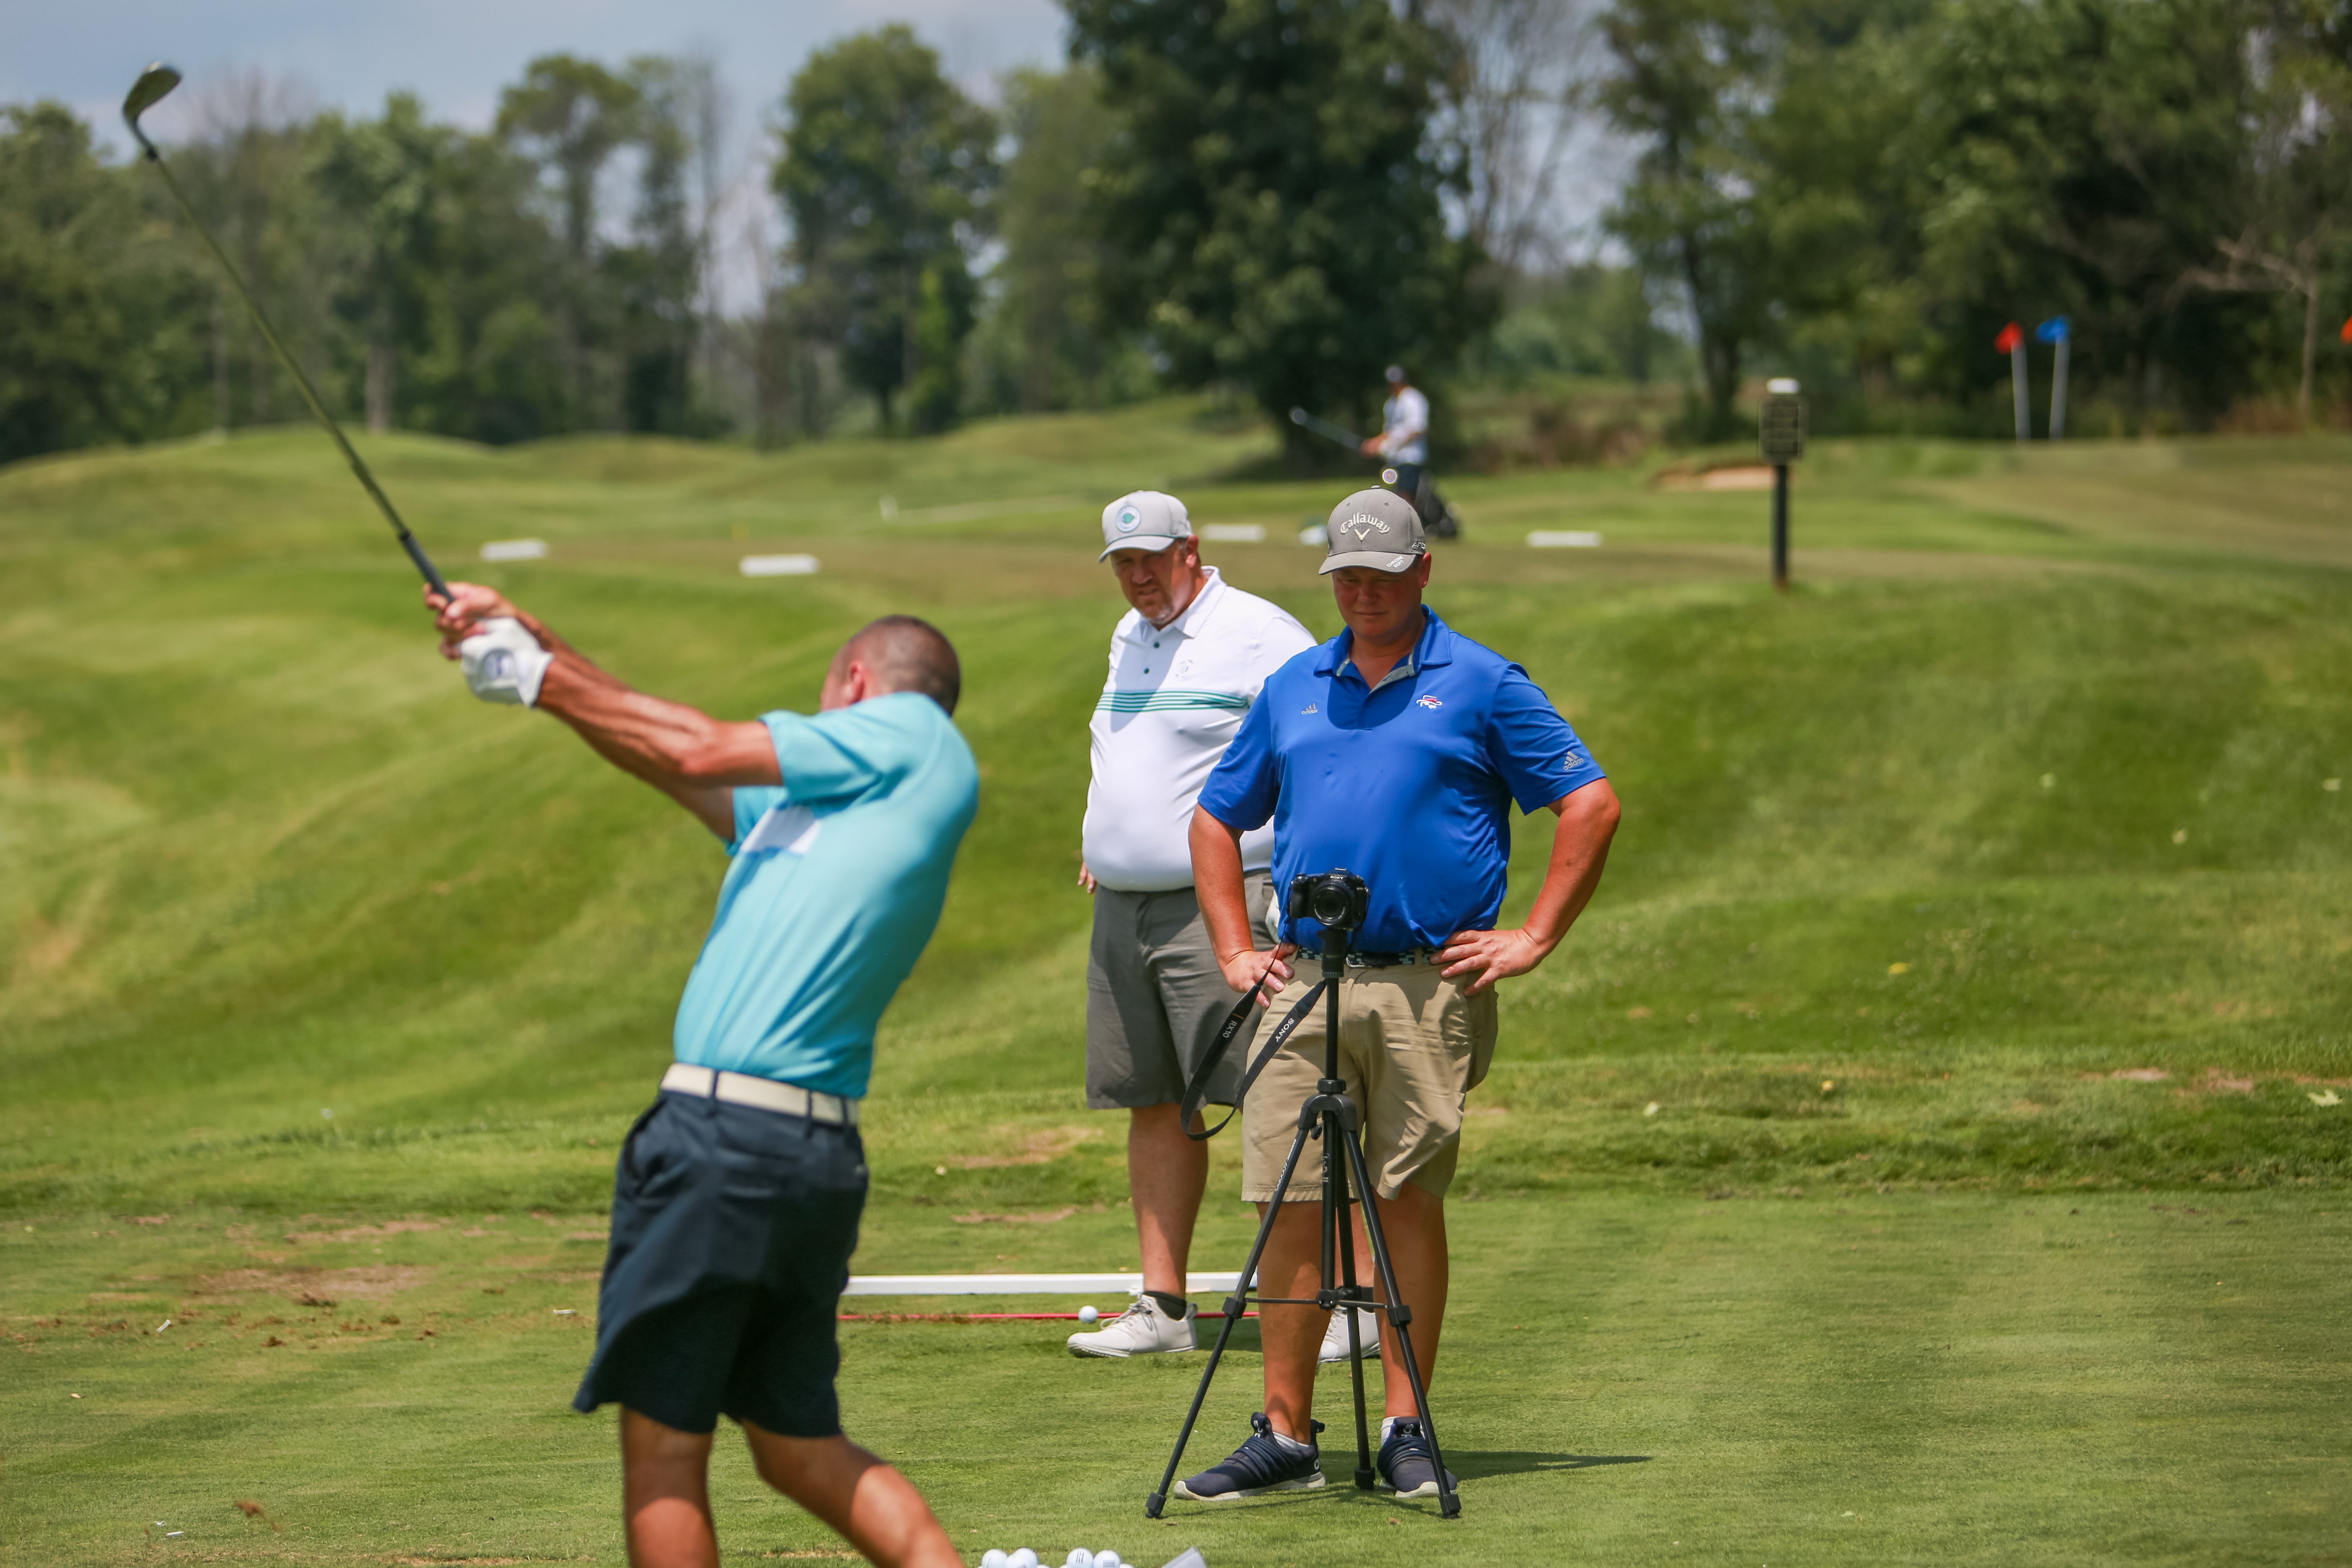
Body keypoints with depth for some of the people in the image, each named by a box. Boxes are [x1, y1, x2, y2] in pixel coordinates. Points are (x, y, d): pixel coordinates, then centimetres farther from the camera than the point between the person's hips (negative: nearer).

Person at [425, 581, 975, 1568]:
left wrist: (546, 679, 11)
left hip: (726, 1142, -9)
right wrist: (528, 642, 24)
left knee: (663, 1451, -1)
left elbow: (701, 752, 1)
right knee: (799, 1449, 15)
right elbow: (674, 763, 27)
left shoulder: (915, 736, 2)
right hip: (822, 1158, 9)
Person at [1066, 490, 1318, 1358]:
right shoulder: (1127, 637, 18)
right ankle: (1162, 1305, 12)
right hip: (1121, 908, 8)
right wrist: (1100, 843, 21)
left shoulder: (1259, 634, -7)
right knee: (1152, 1105, 8)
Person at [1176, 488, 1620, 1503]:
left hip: (1431, 987, -3)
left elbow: (1591, 806, 1)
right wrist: (1234, 950, 13)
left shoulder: (1480, 686, 3)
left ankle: (1406, 1431, 5)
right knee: (1291, 1206, -1)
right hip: (1305, 983, 4)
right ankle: (1285, 1434, 4)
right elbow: (1216, 819, 24)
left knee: (1409, 1202, -2)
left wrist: (1533, 939, -4)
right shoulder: (1292, 689, 16)